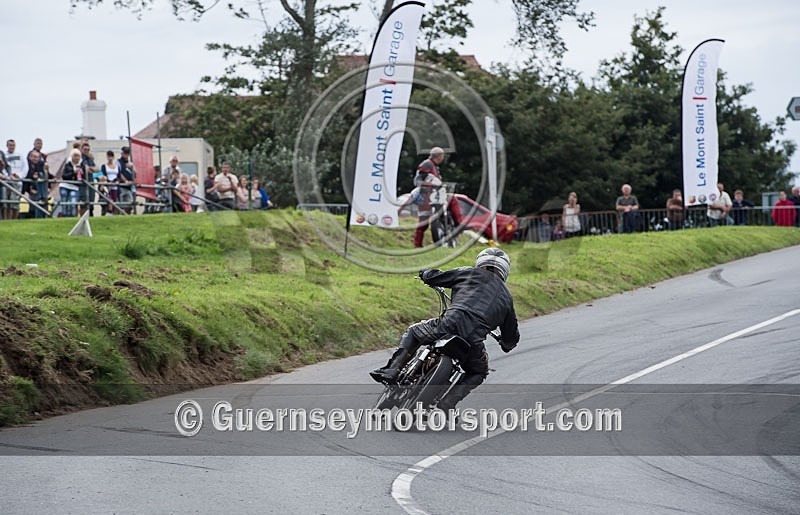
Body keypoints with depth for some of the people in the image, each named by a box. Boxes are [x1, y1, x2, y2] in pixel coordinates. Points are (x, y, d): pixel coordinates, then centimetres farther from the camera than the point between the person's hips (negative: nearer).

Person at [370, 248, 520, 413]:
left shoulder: (470, 273, 21)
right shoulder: (506, 297, 28)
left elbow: (431, 276, 22)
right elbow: (511, 335, 35)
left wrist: (426, 273, 47)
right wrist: (506, 344, 59)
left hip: (449, 324, -1)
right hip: (473, 341, 1)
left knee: (412, 333, 27)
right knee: (478, 372, 31)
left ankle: (392, 370, 3)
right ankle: (446, 404, 8)